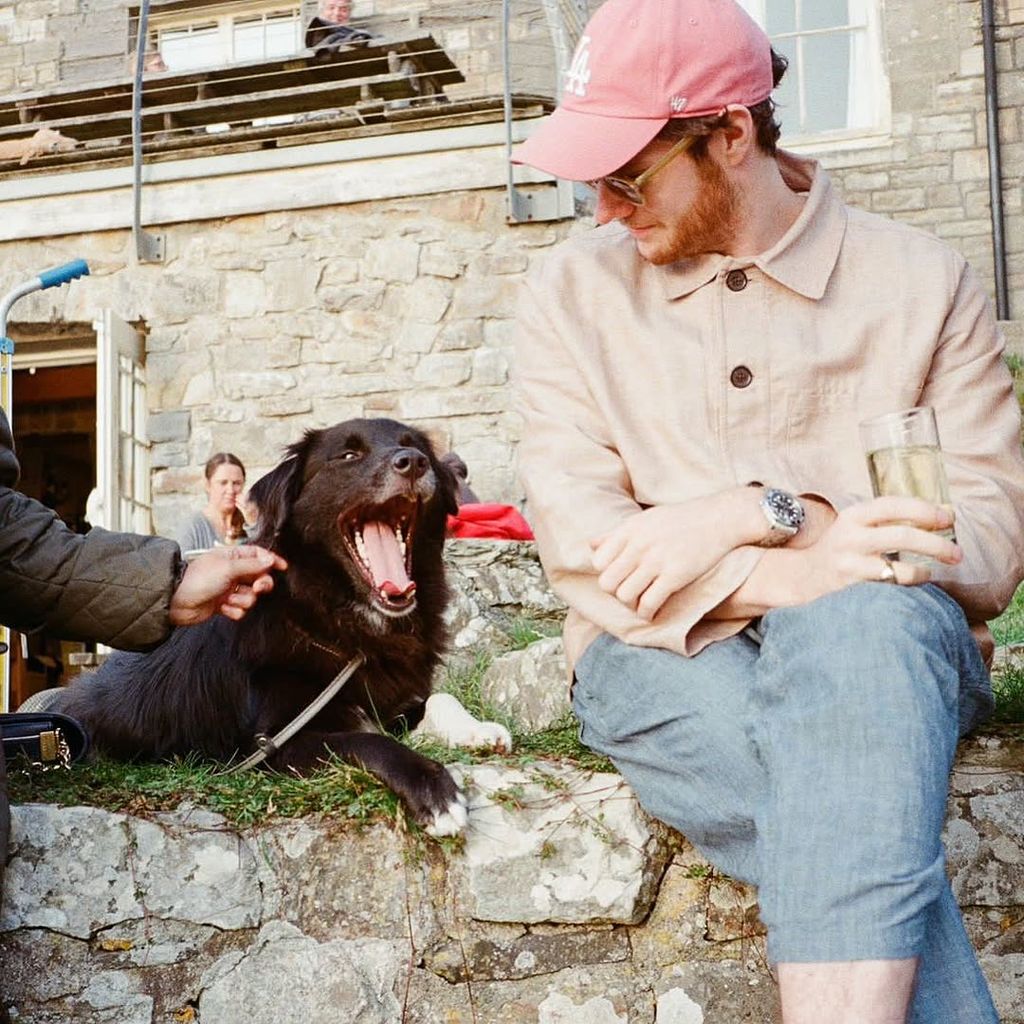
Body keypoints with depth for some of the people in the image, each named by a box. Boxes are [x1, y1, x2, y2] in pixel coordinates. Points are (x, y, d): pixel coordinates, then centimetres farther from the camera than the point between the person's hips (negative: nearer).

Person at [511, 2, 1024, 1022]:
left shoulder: (922, 281, 6)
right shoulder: (574, 291, 8)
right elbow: (578, 541, -4)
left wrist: (758, 510, -17)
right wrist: (787, 574, -21)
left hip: (886, 645, 0)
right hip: (662, 657, 1)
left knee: (867, 622, -39)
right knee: (860, 805, -35)